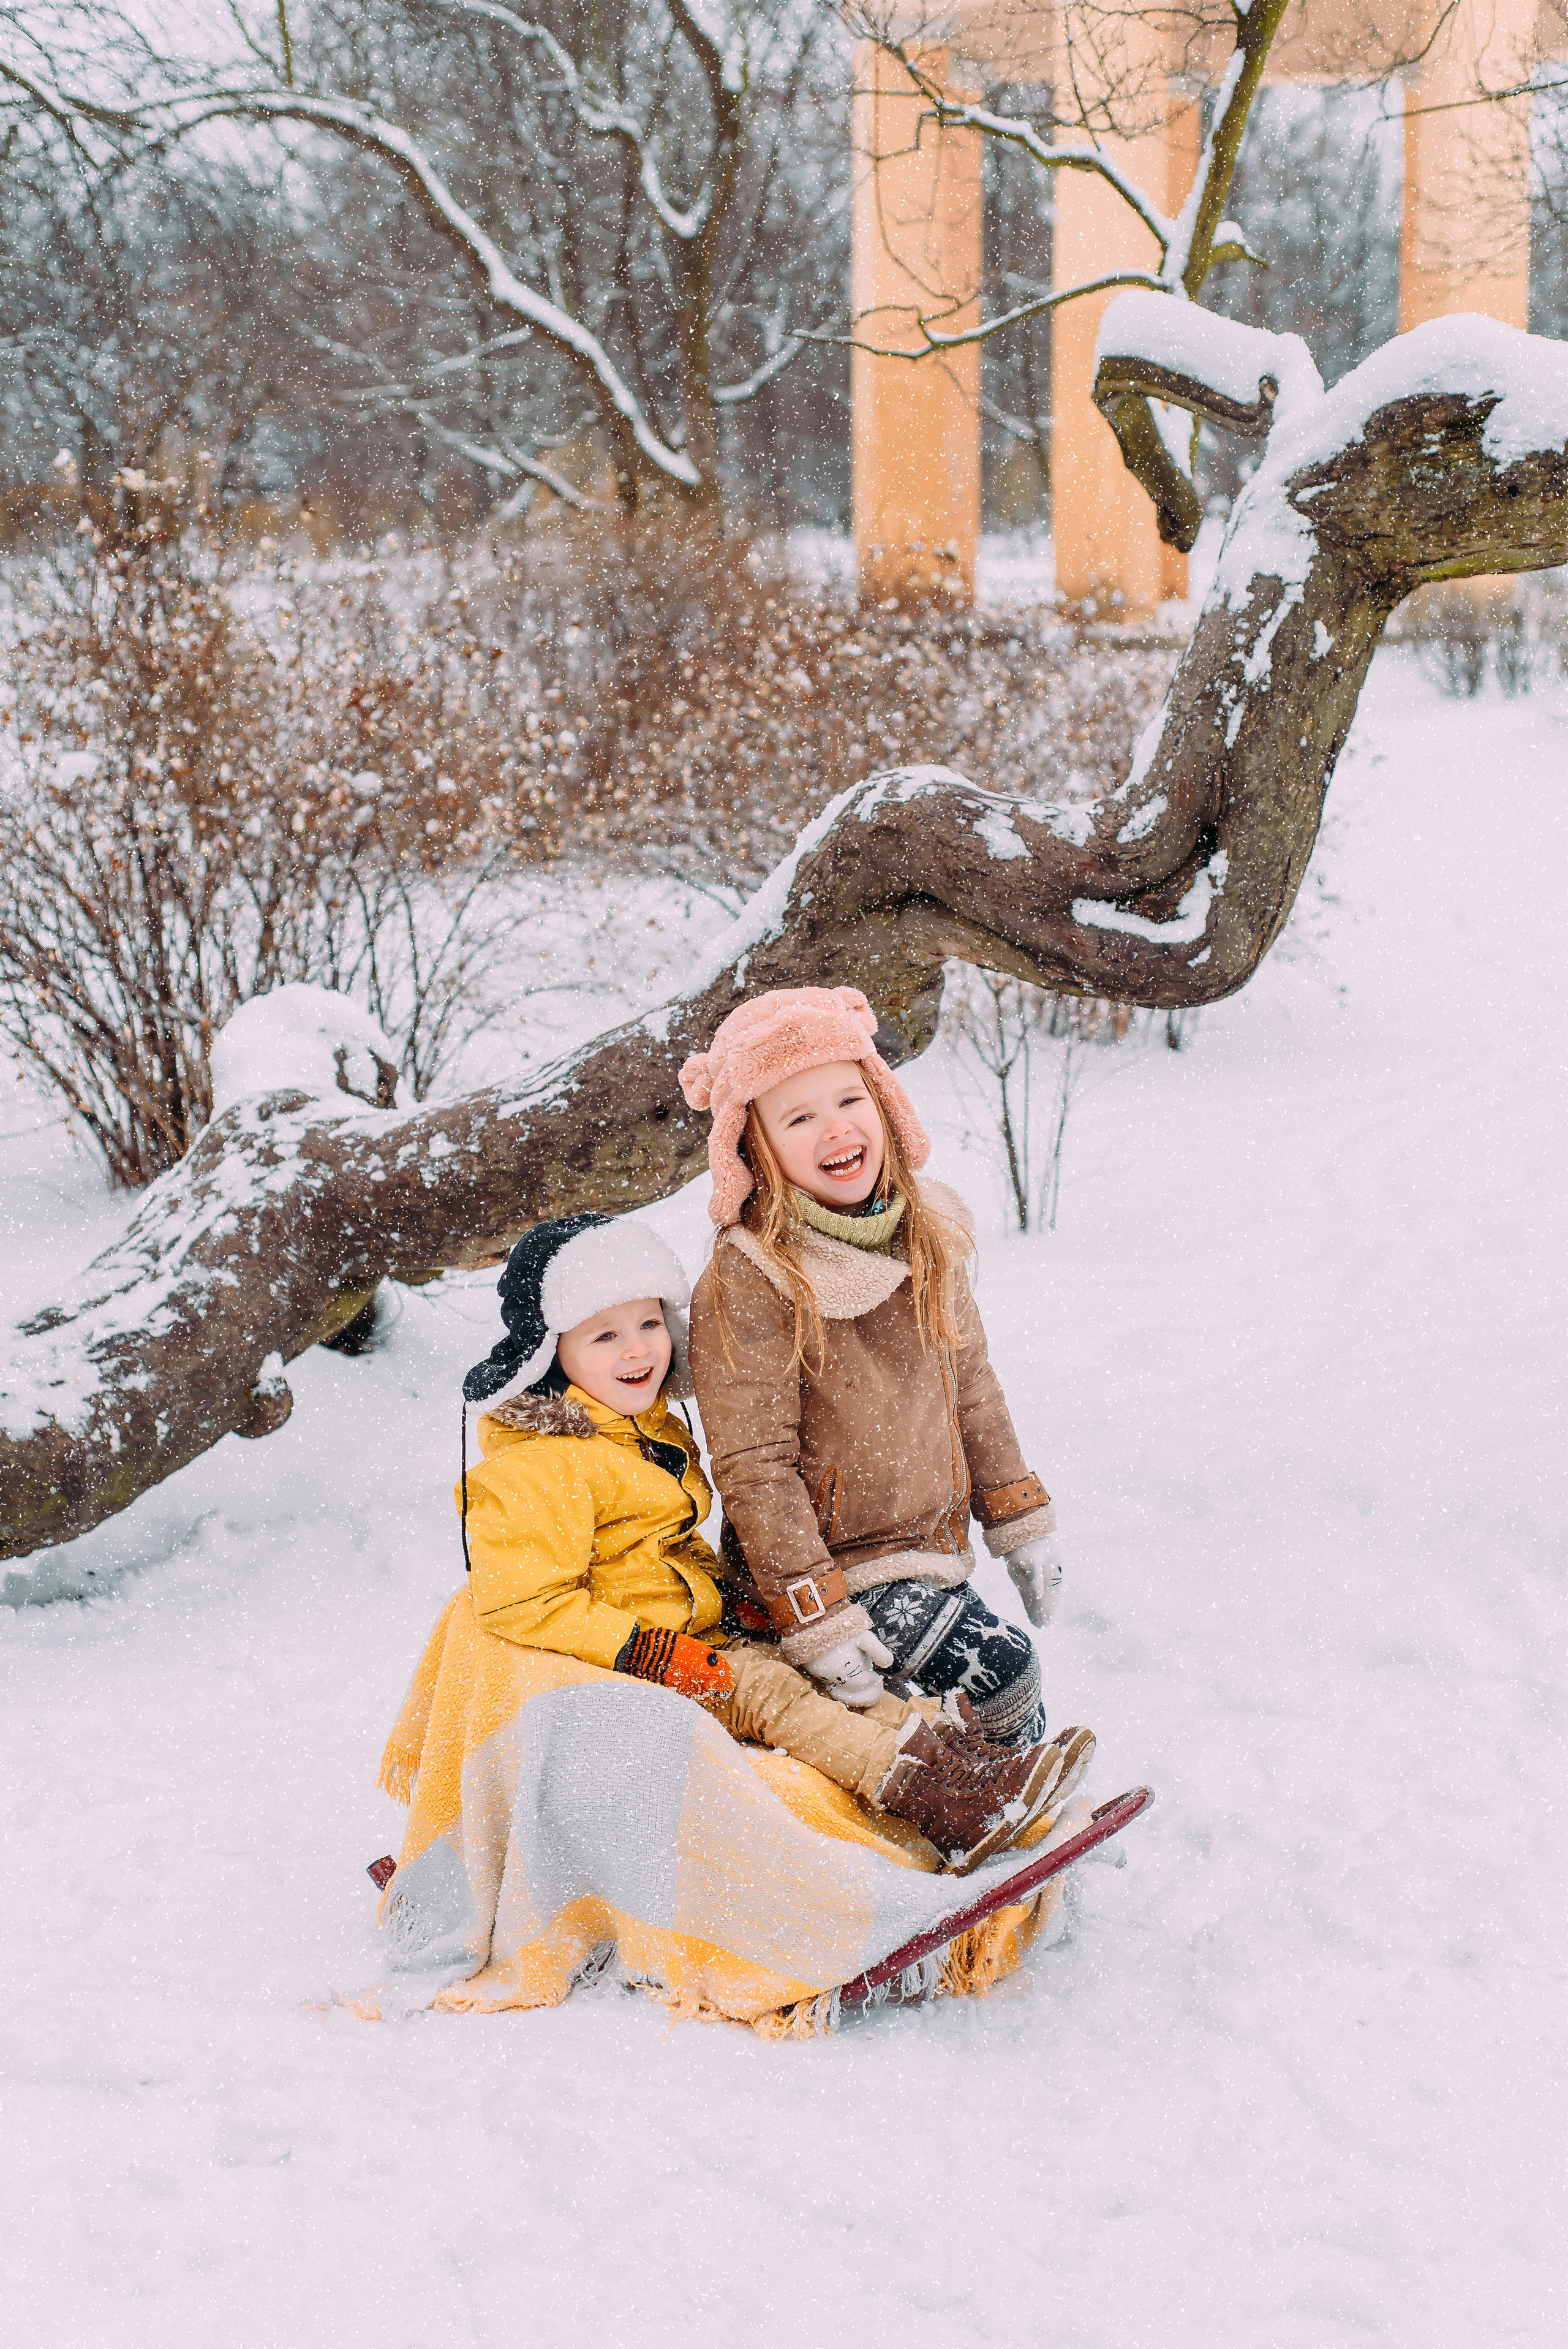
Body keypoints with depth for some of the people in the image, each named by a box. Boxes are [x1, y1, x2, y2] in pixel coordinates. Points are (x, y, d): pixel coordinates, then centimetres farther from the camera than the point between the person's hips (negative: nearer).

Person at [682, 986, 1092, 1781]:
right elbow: (754, 1467, -18)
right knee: (1000, 1664, -13)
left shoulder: (924, 1237, 4)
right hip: (833, 1565, -7)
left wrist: (1018, 1522, 16)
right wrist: (816, 1622, -20)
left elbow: (971, 1387, 16)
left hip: (932, 1547, 7)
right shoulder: (746, 1284, -18)